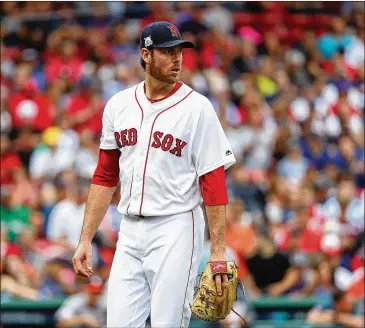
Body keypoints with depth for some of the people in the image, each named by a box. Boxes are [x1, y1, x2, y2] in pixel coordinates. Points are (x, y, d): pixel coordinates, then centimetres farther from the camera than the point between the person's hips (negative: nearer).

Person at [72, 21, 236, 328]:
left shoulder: (197, 108, -6)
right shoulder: (118, 105, 8)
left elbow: (214, 183, -8)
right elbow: (104, 177, 14)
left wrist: (218, 251, -13)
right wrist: (85, 240, 9)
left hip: (176, 230, -4)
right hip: (130, 232, 4)